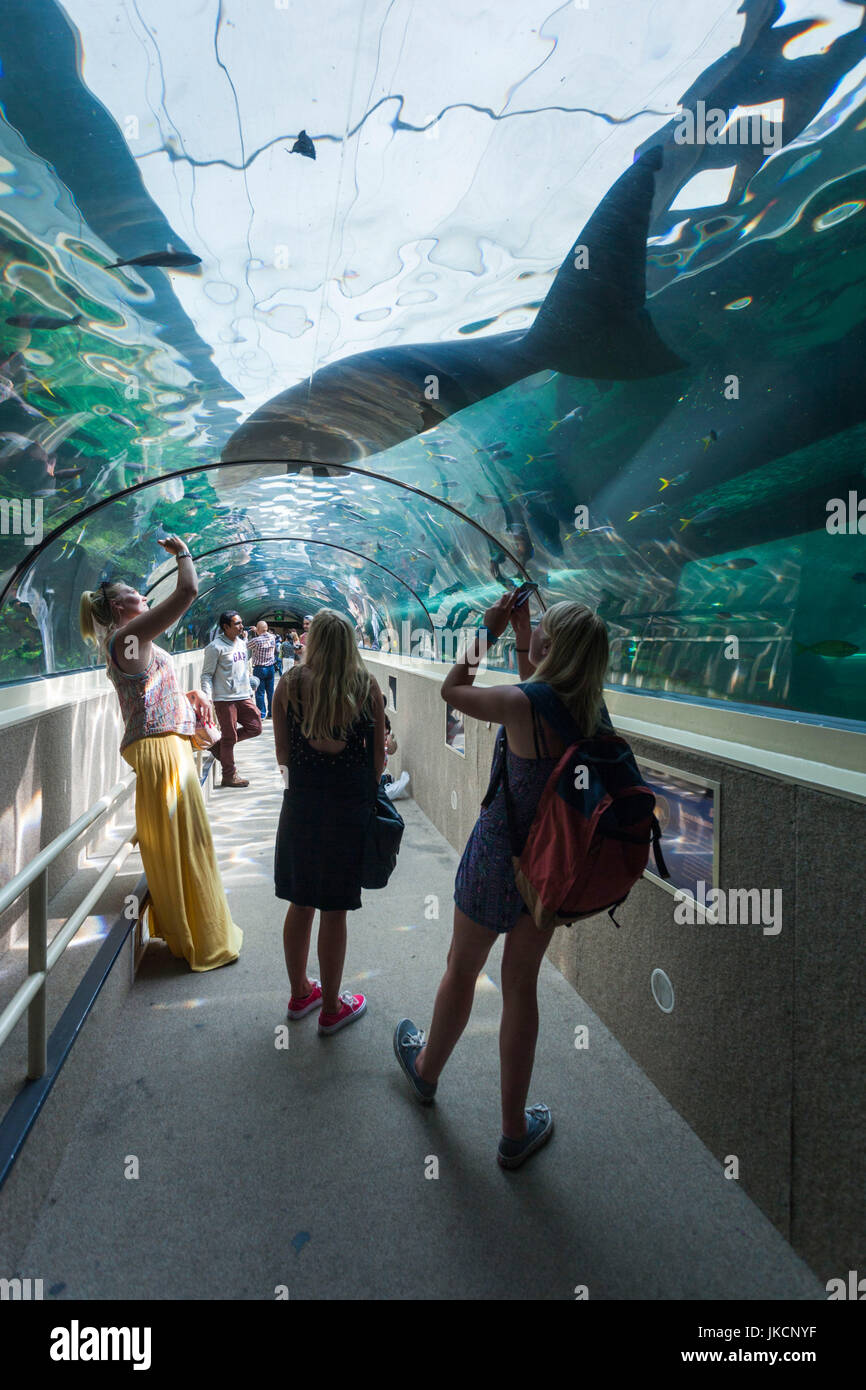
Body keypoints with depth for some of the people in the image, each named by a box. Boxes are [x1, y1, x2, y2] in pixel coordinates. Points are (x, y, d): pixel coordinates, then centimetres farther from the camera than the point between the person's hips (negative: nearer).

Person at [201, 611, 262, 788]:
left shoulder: (242, 643, 13)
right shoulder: (216, 647, -10)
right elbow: (206, 675, -10)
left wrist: (249, 690, 20)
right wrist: (207, 698, -18)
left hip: (243, 697, 8)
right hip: (224, 699, -7)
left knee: (255, 728, 5)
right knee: (230, 737, -1)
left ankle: (219, 745, 20)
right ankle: (229, 776, 13)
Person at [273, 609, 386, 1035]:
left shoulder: (289, 683, -4)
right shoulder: (367, 686, -6)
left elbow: (283, 755, 0)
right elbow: (379, 757, -3)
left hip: (302, 802, 2)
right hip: (350, 804, -2)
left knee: (301, 904, 16)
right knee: (334, 910, 9)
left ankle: (300, 993, 34)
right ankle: (331, 1008, 24)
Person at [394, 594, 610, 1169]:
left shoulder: (522, 704, -25)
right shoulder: (591, 710, -7)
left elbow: (451, 689, -8)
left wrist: (487, 631, -2)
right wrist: (520, 634, 13)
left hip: (499, 857, -4)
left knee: (462, 969, 19)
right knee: (521, 984, 17)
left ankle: (427, 1068, 47)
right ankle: (515, 1130, 29)